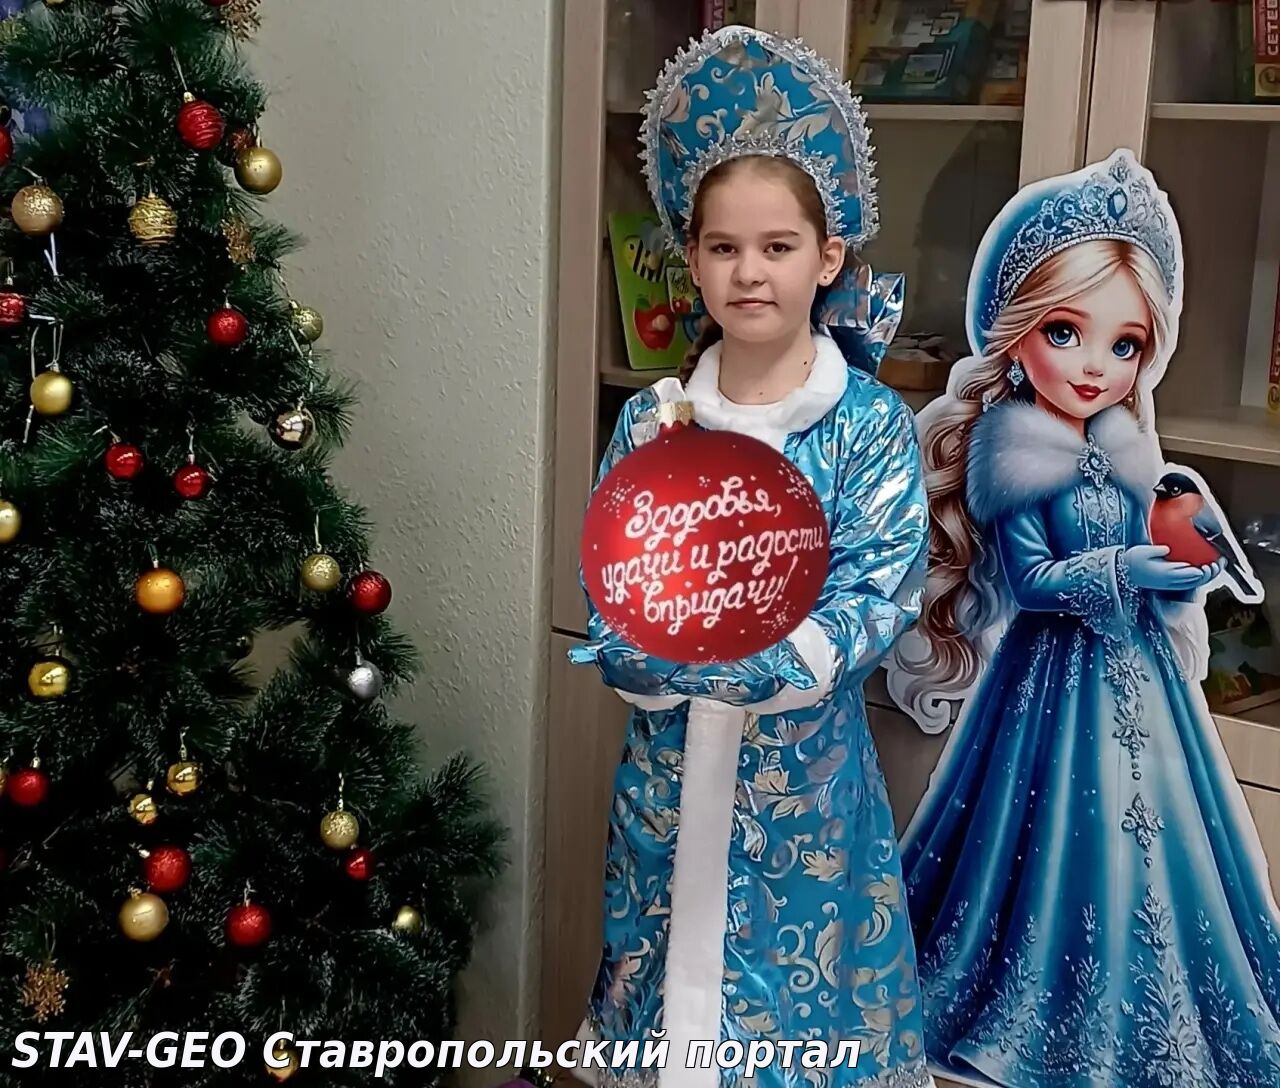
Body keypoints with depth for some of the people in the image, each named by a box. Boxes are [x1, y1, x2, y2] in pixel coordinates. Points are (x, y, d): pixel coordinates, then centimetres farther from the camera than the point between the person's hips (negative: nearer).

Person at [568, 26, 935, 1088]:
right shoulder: (652, 418, 0)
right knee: (669, 996, 15)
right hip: (670, 769, 2)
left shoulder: (873, 424, -7)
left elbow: (882, 600, -14)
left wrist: (752, 663, -28)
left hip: (808, 772, -2)